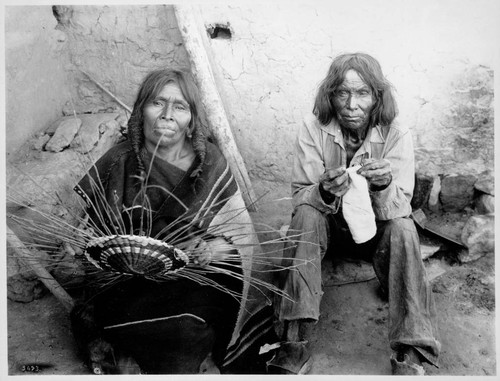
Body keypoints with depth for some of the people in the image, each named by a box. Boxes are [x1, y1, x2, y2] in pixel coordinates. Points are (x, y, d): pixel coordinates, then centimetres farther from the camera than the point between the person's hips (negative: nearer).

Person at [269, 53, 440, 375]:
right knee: (306, 216, -30)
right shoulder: (314, 128, -14)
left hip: (375, 228, 0)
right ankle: (295, 346, -29)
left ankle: (410, 357, -23)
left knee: (402, 228, -30)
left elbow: (397, 210, -18)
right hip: (329, 225, 0)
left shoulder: (397, 134, -14)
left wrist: (385, 186, -41)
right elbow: (300, 197, -15)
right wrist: (324, 192, -39)